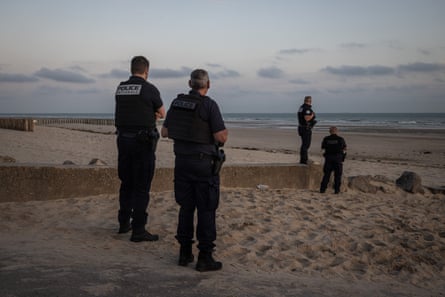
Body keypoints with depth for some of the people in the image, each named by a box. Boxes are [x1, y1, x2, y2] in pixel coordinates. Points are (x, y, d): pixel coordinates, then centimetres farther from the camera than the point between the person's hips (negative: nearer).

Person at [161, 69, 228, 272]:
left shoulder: (177, 103, 5)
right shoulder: (209, 105, -12)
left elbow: (165, 132, 11)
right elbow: (221, 137, -16)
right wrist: (225, 132, 6)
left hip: (182, 161, 6)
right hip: (204, 163, -5)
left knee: (186, 207, 13)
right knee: (206, 210, 0)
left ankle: (185, 253, 18)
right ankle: (205, 258, 2)